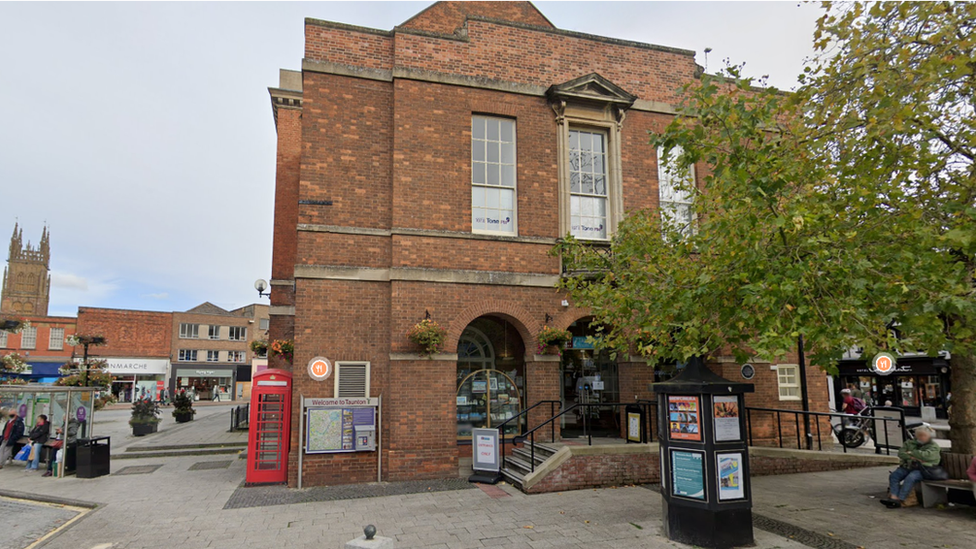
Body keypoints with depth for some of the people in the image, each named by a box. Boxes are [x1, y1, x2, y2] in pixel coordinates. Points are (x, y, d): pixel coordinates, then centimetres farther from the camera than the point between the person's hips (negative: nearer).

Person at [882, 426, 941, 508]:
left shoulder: (934, 447, 3)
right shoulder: (910, 443, 18)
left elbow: (926, 455, -18)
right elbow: (900, 453, 5)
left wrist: (911, 453, -6)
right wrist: (912, 457, -13)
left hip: (922, 469, -6)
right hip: (907, 467, 6)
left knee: (910, 478, -34)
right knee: (893, 475, -20)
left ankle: (900, 500, -37)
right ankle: (894, 497, -33)